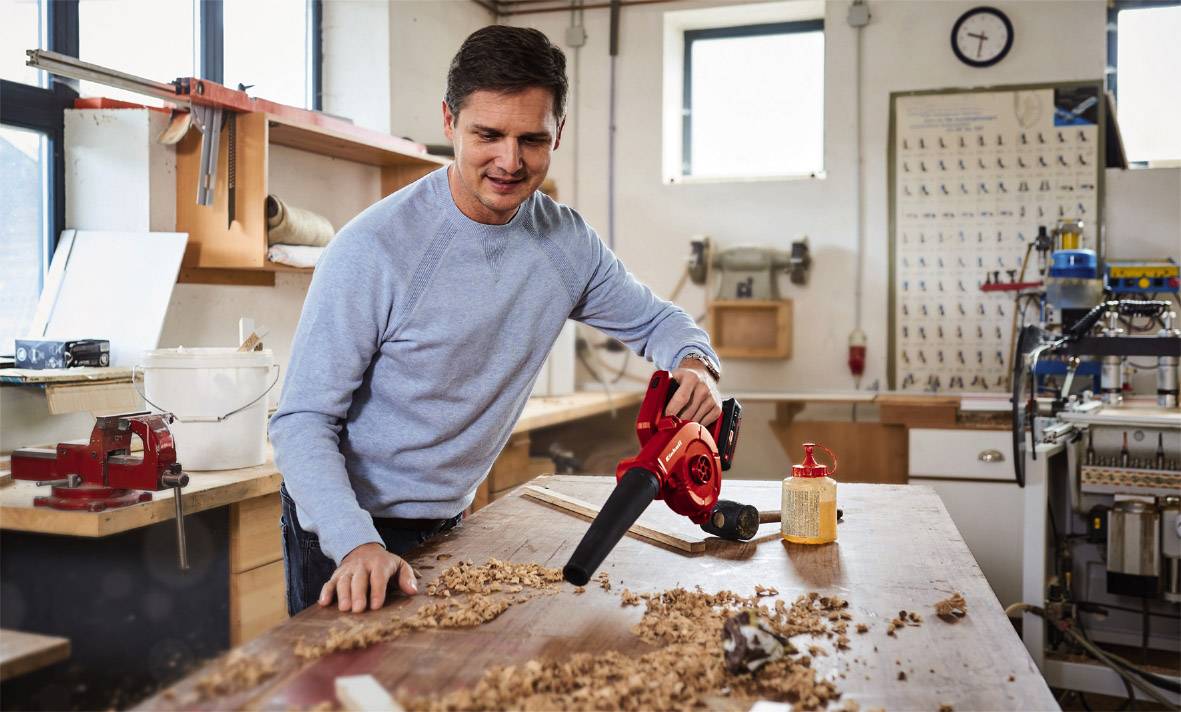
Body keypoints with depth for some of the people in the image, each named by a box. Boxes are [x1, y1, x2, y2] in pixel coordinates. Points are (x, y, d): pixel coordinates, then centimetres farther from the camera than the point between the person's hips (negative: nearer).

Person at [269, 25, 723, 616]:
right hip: (345, 531, -4)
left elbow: (654, 320, 9)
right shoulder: (372, 248, -23)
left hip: (449, 522, 5)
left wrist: (695, 363, -15)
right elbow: (302, 422, -21)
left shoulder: (567, 244, -7)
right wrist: (356, 544, -36)